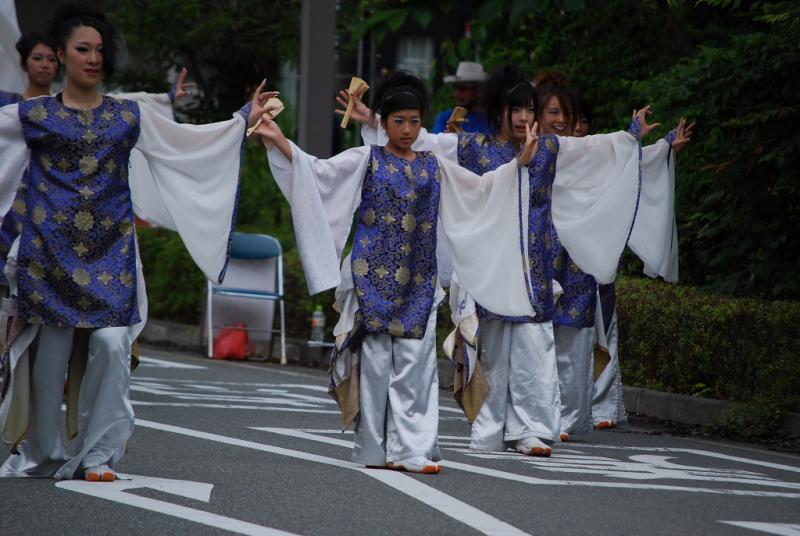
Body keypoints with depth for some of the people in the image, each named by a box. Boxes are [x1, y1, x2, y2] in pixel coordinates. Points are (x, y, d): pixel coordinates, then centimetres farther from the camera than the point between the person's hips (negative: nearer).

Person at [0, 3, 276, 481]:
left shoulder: (128, 116, 11)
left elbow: (188, 140, 11)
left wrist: (245, 119, 5)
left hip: (109, 252, 1)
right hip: (51, 250, -1)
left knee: (111, 344, -13)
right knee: (50, 353, -1)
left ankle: (98, 454, -7)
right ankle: (41, 455, 14)